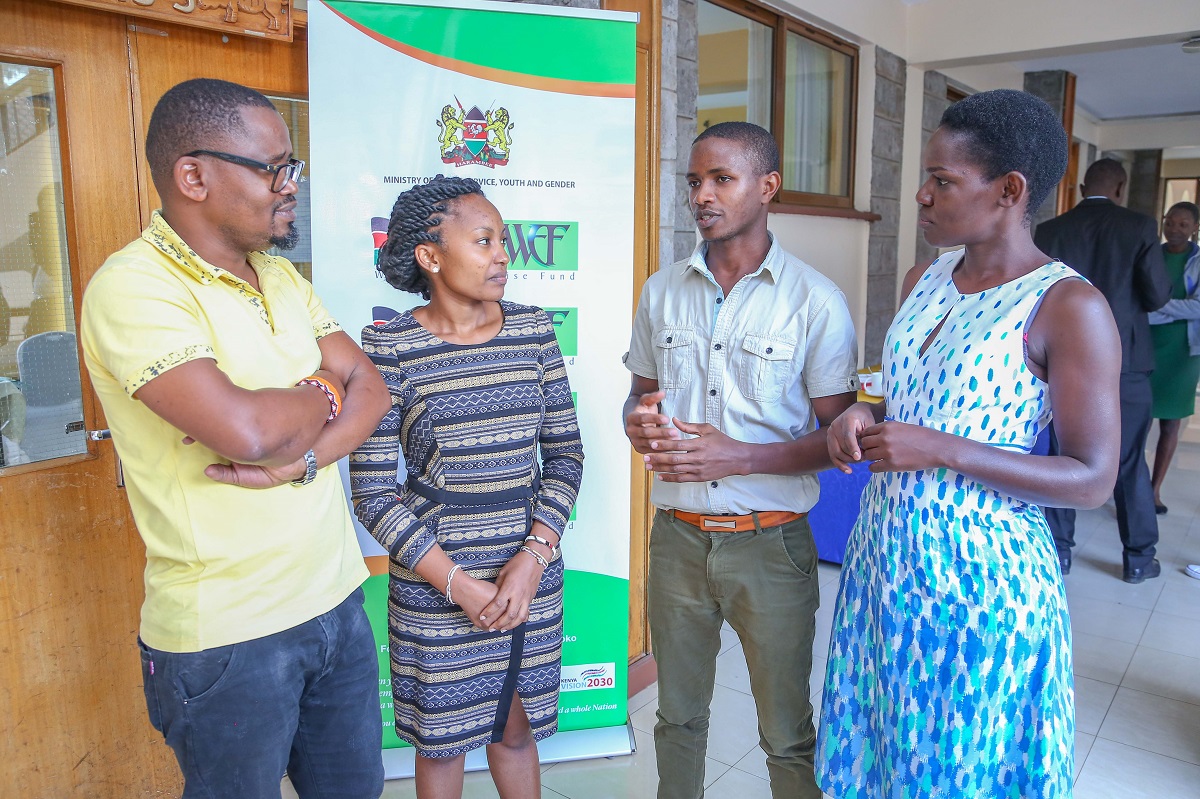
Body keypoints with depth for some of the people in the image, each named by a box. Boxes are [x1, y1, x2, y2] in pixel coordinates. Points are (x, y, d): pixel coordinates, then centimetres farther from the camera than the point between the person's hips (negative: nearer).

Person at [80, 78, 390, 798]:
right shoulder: (132, 287, -17)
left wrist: (303, 458, -17)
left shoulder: (283, 279, 9)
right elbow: (243, 429, -30)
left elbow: (372, 388, 3)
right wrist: (323, 393, -9)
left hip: (336, 599, 7)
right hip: (228, 634, -7)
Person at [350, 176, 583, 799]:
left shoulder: (532, 328, 0)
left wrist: (532, 557, -9)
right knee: (442, 741, 17)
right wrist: (460, 586, -14)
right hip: (435, 587, -2)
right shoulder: (389, 346, -11)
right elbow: (373, 492, -11)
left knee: (516, 728, 20)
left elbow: (566, 452, 2)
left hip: (531, 578, 3)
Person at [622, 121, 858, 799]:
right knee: (679, 716, 20)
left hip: (770, 542, -3)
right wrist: (639, 423, -10)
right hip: (678, 535, 4)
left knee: (787, 735, 12)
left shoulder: (817, 302, -8)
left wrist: (739, 456, -20)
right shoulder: (662, 291, 5)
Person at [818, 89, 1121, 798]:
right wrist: (864, 415, -4)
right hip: (887, 556, 6)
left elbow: (1094, 480, -16)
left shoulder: (1070, 307, -15)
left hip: (981, 577, -6)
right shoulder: (923, 282, 5)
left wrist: (942, 451, -24)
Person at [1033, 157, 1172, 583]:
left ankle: (1058, 551, 16)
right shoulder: (1139, 226, -7)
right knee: (1129, 462, 10)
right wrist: (1125, 303, 13)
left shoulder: (1048, 231, -3)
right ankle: (1139, 558, 20)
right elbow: (1157, 294, -8)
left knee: (1062, 458, 10)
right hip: (1125, 362, -1)